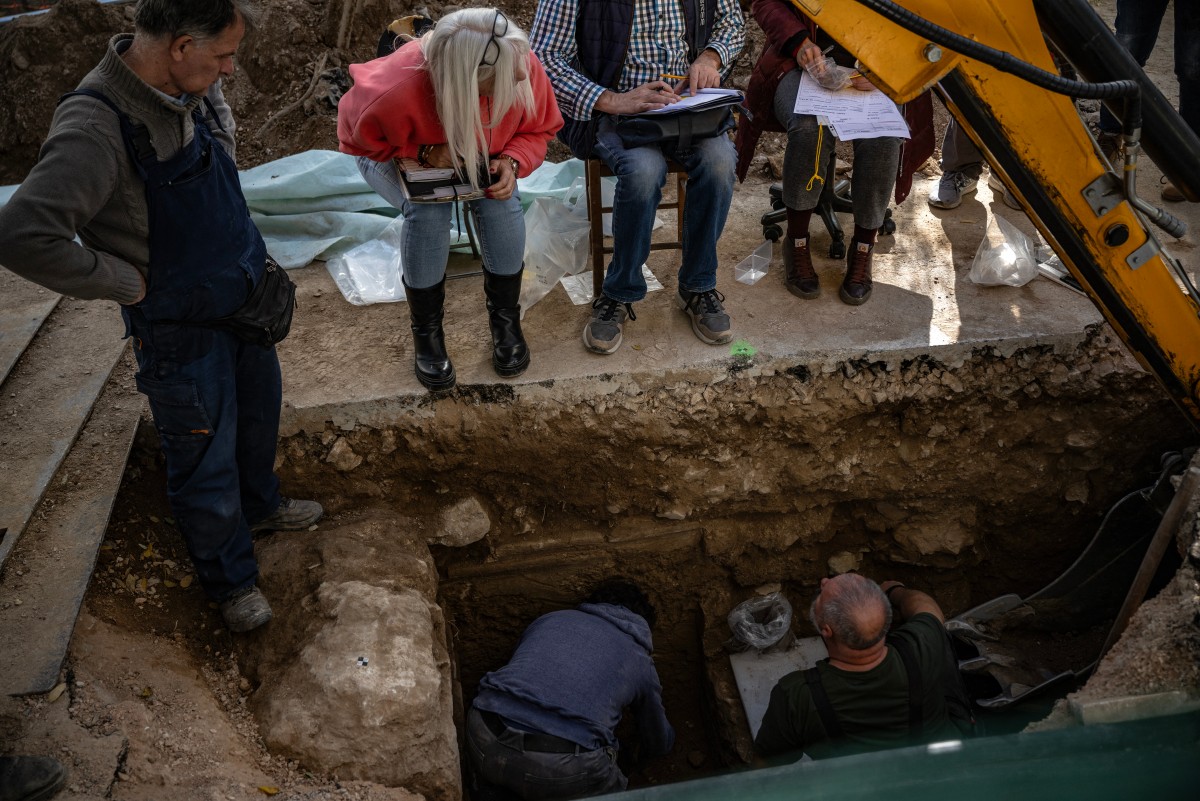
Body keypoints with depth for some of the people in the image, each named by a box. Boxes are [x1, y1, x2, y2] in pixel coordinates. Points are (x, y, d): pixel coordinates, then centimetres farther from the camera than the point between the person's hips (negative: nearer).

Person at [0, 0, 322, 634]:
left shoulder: (196, 88, -5)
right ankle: (230, 578, 35)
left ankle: (258, 503, 57)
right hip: (181, 331, -8)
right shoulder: (96, 126, -30)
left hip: (243, 299, 8)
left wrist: (250, 252, 7)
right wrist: (131, 283, -26)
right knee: (205, 464, 11)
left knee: (259, 412, 29)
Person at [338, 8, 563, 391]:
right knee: (428, 210, -32)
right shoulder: (395, 91, -42)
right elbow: (356, 136, -21)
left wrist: (512, 162, -32)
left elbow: (539, 129, -12)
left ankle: (506, 318, -5)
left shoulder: (524, 66, -31)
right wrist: (424, 151, -32)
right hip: (395, 156, -3)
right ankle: (426, 331, -11)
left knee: (502, 201, -26)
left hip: (477, 159, 3)